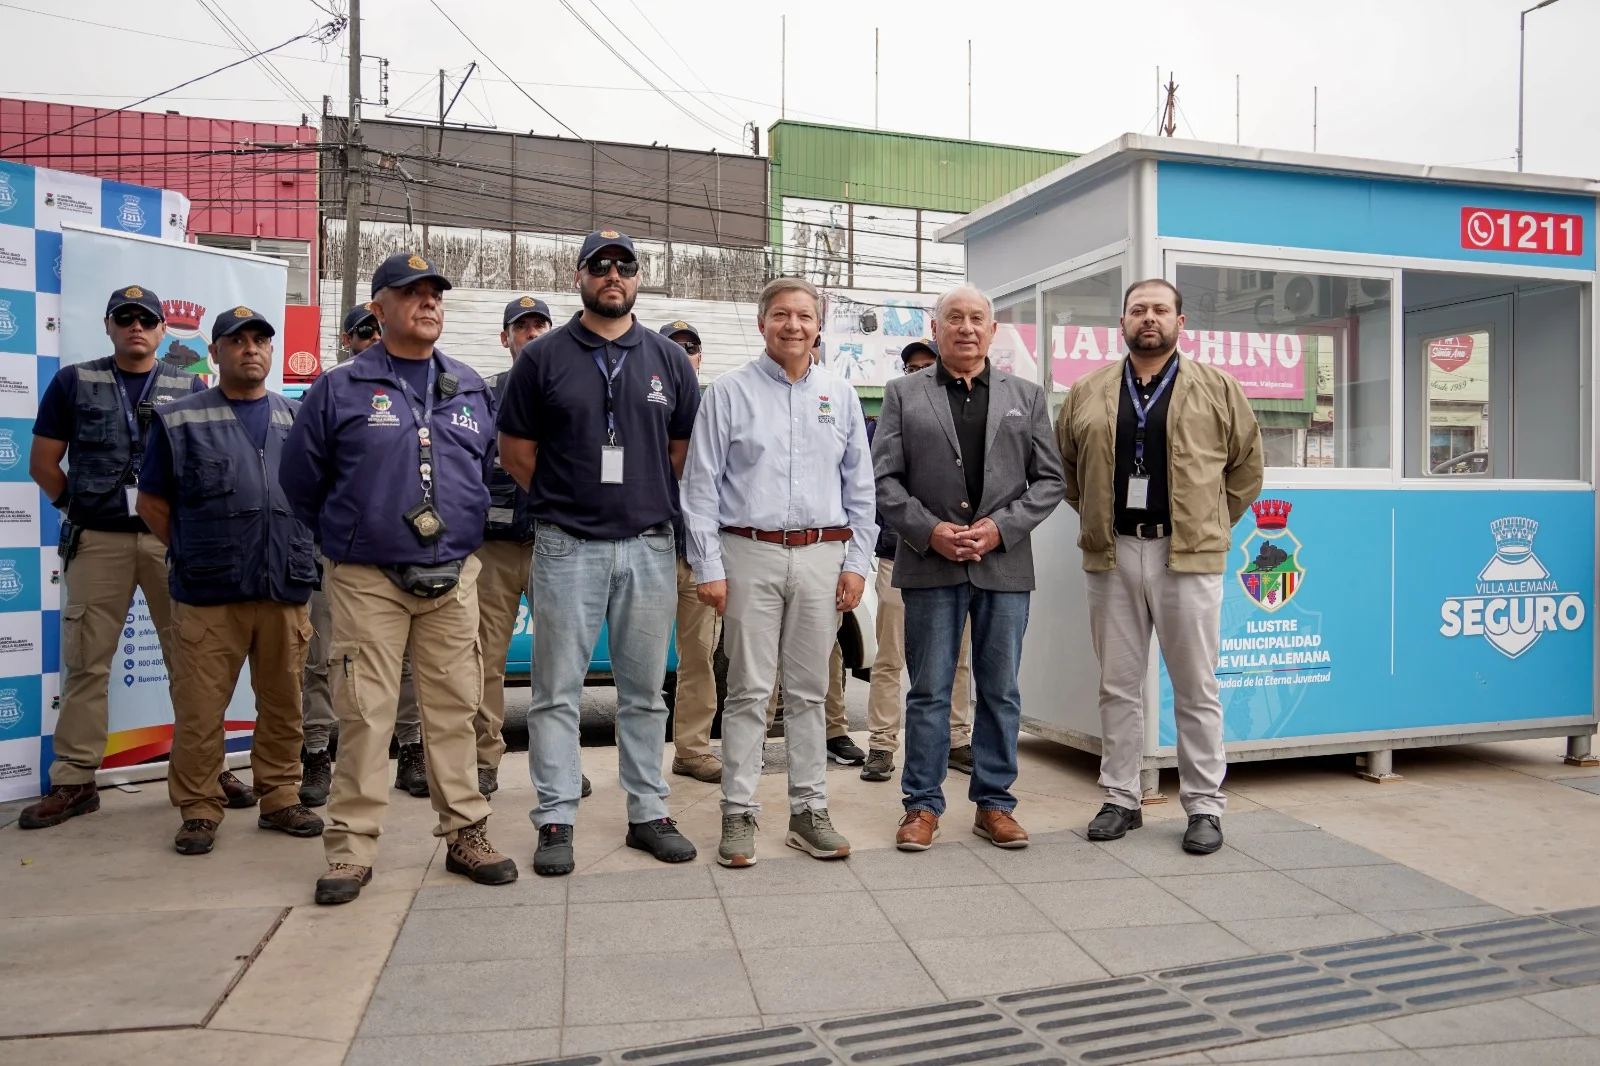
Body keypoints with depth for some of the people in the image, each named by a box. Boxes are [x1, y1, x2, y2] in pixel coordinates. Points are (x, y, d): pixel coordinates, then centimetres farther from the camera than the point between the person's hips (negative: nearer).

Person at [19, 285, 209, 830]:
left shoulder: (190, 388, 7)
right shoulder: (73, 383, 8)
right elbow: (43, 463, 10)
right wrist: (80, 507, 8)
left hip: (174, 540, 0)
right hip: (97, 541, 0)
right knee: (85, 661, 3)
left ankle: (207, 767, 11)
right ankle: (73, 781, 11)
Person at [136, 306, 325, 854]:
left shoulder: (299, 420, 13)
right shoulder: (180, 420, 6)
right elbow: (152, 503, 8)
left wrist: (297, 552, 11)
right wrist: (193, 555, 3)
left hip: (287, 590, 3)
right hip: (207, 594, -2)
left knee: (284, 704, 9)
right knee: (199, 708, 0)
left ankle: (280, 798, 22)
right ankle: (198, 810, 14)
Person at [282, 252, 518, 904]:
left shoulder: (472, 391, 11)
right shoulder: (340, 390, 1)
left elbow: (493, 473, 20)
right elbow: (300, 481, 8)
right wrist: (342, 541, 13)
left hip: (453, 579, 3)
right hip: (366, 581, -2)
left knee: (455, 707, 7)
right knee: (364, 712, 0)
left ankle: (465, 833, 17)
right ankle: (351, 847, 11)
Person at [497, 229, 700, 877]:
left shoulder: (669, 360, 9)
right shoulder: (543, 357, 3)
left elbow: (685, 451, 13)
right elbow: (516, 452, 6)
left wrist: (651, 503, 9)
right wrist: (562, 501, 6)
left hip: (649, 544, 2)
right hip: (566, 548, -2)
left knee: (644, 690, 9)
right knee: (557, 691, 2)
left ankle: (648, 812, 19)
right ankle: (555, 820, 12)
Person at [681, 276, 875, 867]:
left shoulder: (840, 394, 11)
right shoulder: (729, 392, 2)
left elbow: (860, 486, 12)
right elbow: (700, 486, 0)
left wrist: (857, 562, 5)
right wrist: (709, 567, -6)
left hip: (821, 556, 3)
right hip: (751, 555, -2)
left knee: (809, 690, 8)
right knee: (748, 690, 0)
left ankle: (809, 811, 18)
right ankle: (738, 814, 10)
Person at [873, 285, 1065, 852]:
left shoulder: (1027, 395, 12)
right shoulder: (903, 394, 7)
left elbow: (1049, 479, 7)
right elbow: (884, 478, 1)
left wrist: (1001, 527, -8)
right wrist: (929, 531, -12)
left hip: (1005, 565, 2)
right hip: (930, 565, -1)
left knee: (1000, 692, 8)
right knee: (929, 692, 4)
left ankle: (994, 803, 21)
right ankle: (923, 804, 16)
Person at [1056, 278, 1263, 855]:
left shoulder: (1218, 389, 5)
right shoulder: (1087, 393, 9)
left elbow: (1247, 464, 11)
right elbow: (1065, 466, 18)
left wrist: (1212, 523, 8)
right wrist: (1095, 515, 12)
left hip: (1188, 556, -2)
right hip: (1112, 553, 2)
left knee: (1196, 688, 4)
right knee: (1118, 685, 9)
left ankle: (1204, 805, 15)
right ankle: (1121, 799, 20)